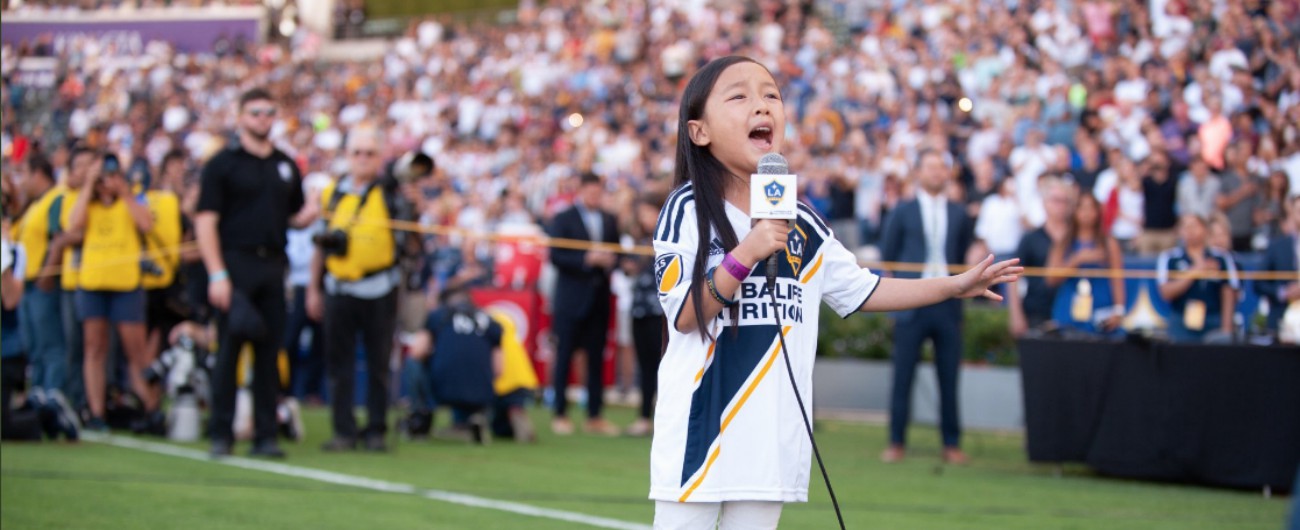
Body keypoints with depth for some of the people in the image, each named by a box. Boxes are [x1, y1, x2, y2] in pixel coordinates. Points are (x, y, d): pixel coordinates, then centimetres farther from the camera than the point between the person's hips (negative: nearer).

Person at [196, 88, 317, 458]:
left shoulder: (286, 166, 16)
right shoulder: (222, 164, 0)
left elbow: (295, 217, 22)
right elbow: (205, 222, -6)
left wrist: (308, 215, -3)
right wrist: (217, 274, -15)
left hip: (273, 265, 5)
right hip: (235, 262, -5)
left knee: (269, 352, 4)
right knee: (228, 351, -5)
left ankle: (265, 435, 7)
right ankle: (221, 436, -1)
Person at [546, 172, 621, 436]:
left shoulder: (609, 221, 13)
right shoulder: (563, 219, 0)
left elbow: (616, 253, 16)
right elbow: (555, 256, -8)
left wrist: (610, 261, -7)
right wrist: (587, 259, -17)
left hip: (598, 298, 4)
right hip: (571, 298, -4)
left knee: (597, 359, 4)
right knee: (564, 357, -1)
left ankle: (595, 416, 8)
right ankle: (560, 415, 5)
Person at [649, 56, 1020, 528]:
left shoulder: (802, 225, 8)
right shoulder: (688, 210, -8)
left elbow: (862, 290, 17)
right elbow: (684, 315, -14)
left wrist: (955, 285, 15)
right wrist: (744, 256, -25)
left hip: (771, 434, 5)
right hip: (700, 430, -5)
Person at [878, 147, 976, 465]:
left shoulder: (959, 215, 11)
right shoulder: (904, 213, 6)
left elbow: (966, 258, 16)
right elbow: (887, 256, 10)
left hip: (947, 305, 1)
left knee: (949, 377, 2)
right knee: (903, 376, 0)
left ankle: (952, 444, 8)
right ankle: (897, 442, 6)